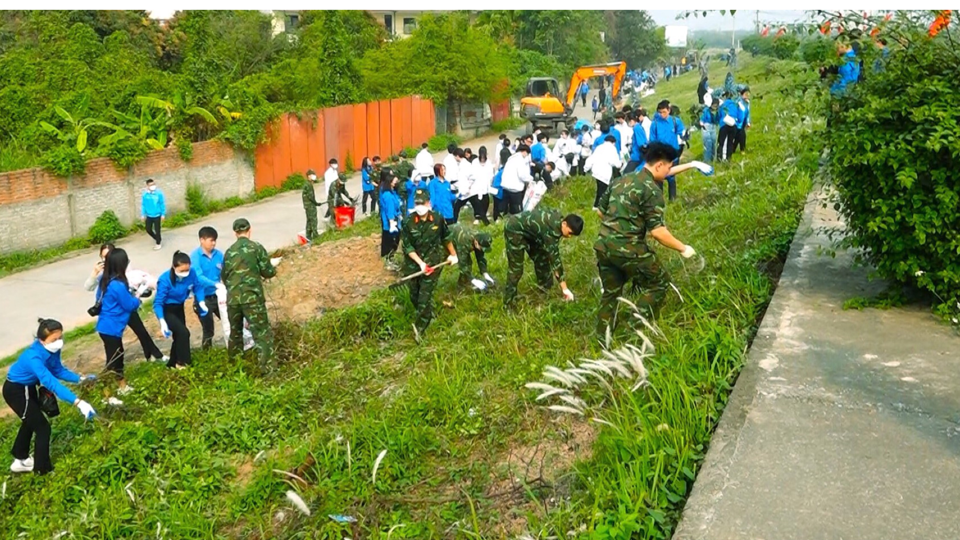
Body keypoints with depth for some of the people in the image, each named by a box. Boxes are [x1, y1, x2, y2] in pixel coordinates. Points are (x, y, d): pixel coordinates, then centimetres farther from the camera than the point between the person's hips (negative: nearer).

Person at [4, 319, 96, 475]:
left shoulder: (52, 349, -16)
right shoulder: (34, 357, -41)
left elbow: (58, 370, 0)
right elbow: (51, 383, -51)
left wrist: (80, 379, -16)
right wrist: (78, 402, -59)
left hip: (28, 387, 9)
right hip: (16, 390, -9)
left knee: (31, 421, 28)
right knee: (42, 427, -5)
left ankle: (20, 460, 50)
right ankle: (42, 470, 11)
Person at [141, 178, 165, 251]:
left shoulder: (159, 193, -14)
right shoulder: (145, 194, -7)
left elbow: (163, 204, -7)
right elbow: (143, 205, 2)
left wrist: (163, 214, -6)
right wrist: (143, 215, 1)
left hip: (157, 215, -3)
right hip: (149, 216, 3)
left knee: (157, 230, 4)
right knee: (148, 229, 11)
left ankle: (158, 243, 23)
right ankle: (158, 239, 36)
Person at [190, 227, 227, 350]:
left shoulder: (219, 254, -1)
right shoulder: (195, 256, -16)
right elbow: (198, 277, -27)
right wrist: (216, 284, -39)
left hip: (217, 296, 4)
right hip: (203, 298, -4)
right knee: (208, 330, 5)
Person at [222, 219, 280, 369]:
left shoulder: (229, 252, 9)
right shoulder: (256, 247, -3)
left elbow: (224, 277, 16)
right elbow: (268, 272, -1)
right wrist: (273, 265, 21)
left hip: (233, 298, 5)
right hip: (252, 297, -5)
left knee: (235, 332, 20)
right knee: (262, 332, -3)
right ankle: (267, 367, -12)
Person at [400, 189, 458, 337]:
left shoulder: (438, 218, -10)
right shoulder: (408, 222, -14)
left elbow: (446, 237, 8)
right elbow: (407, 247, -12)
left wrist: (453, 254, 16)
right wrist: (420, 263, -21)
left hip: (432, 263, -1)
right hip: (413, 263, 2)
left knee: (425, 296, -6)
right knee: (414, 295, 16)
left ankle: (420, 327, 6)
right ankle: (427, 315, 43)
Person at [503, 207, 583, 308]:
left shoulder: (558, 218, -7)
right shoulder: (552, 230, -33)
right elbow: (555, 258, -33)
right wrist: (565, 288, -31)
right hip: (514, 230, -10)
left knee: (541, 258, 13)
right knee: (516, 268, -10)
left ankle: (545, 289, 28)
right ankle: (509, 301, 0)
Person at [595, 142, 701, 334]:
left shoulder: (623, 180, 14)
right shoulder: (652, 190, -9)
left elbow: (601, 211, 21)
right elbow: (657, 231, -15)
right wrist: (683, 248, -4)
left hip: (603, 245, 8)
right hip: (628, 249, -7)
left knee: (611, 292, 22)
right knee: (659, 284, 11)